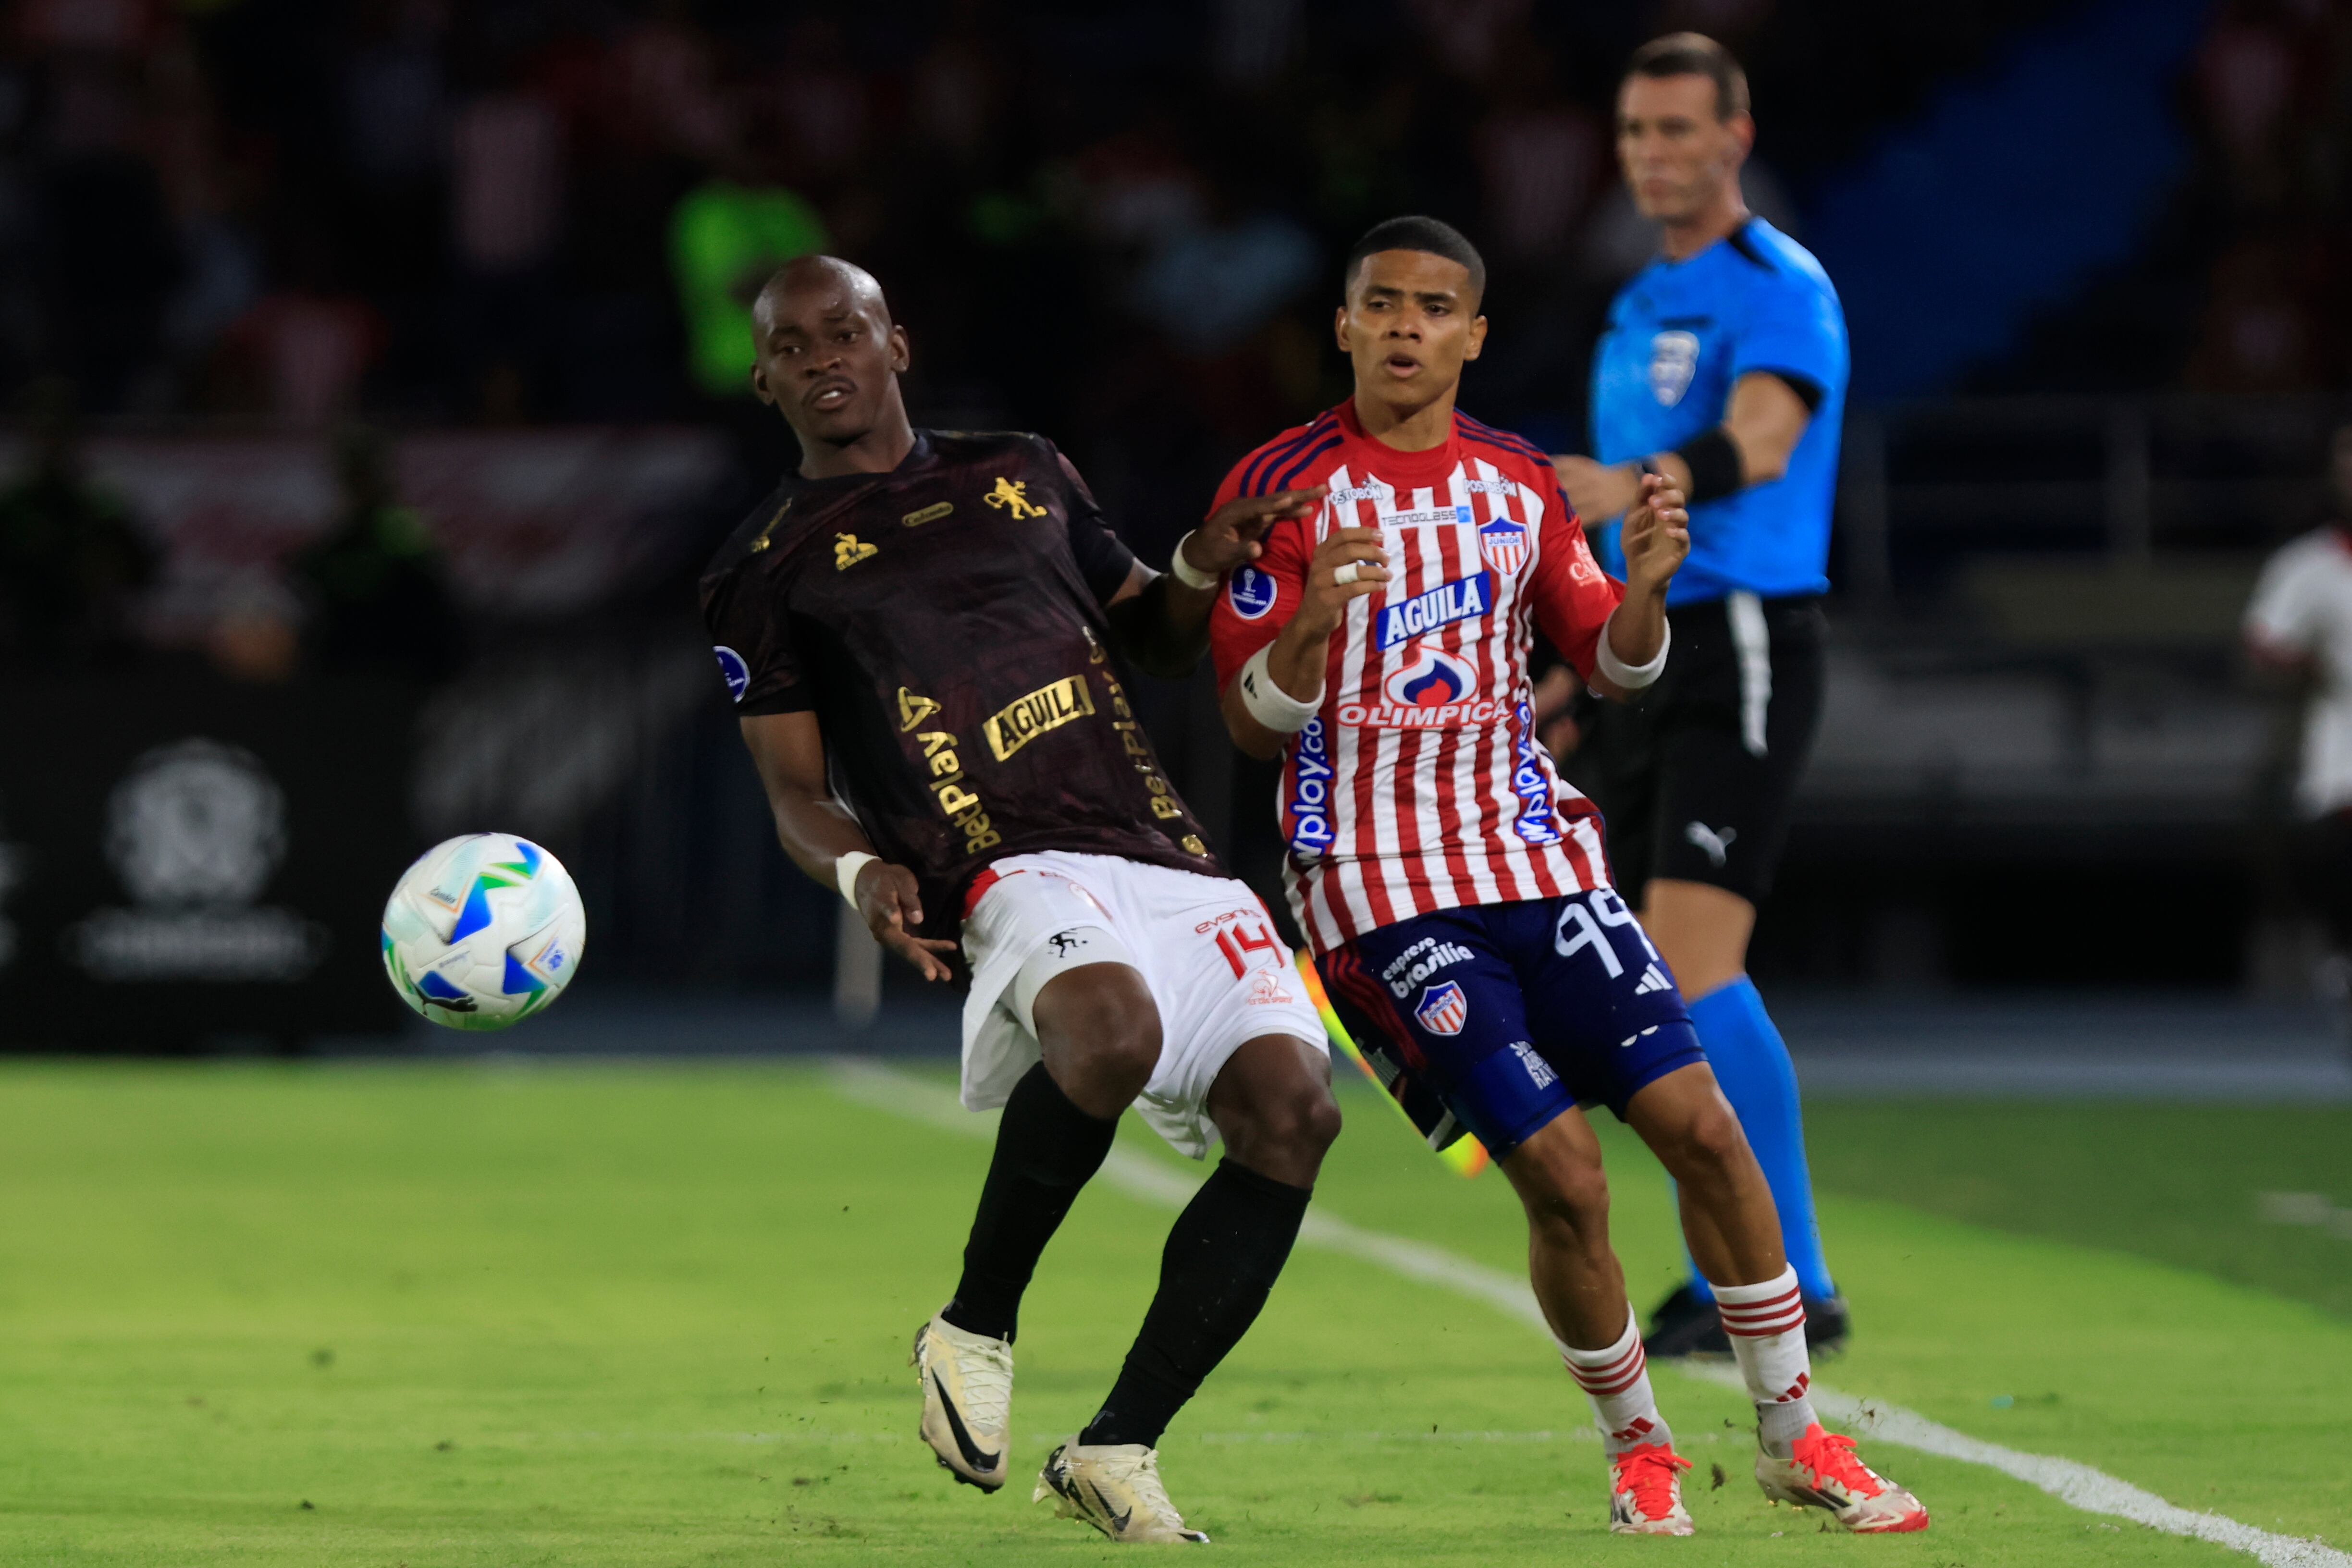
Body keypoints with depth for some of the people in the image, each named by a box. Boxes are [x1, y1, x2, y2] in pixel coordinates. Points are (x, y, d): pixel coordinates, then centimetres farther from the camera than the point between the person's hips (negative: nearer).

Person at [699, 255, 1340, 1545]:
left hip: (1168, 861, 5)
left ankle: (1115, 1450, -7)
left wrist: (1199, 570, 10)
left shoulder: (1022, 474, 25)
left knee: (1291, 1105, -18)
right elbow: (795, 792, 10)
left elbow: (1151, 645, 32)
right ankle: (974, 1329, -16)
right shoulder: (768, 570, 14)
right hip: (1016, 877, -5)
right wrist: (861, 872, -12)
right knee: (1111, 1027, -39)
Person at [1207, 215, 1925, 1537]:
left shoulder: (1520, 484, 9)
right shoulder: (1285, 489, -6)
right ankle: (1637, 1449, 9)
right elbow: (1253, 728, -9)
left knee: (1698, 1121, -5)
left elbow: (1612, 668, 13)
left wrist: (1646, 586, -9)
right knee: (1561, 1170, -13)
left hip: (1534, 848, 5)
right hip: (1382, 880, -4)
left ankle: (1795, 1438, 9)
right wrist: (1316, 622, -29)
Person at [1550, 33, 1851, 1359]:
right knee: (1663, 980, 8)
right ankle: (1732, 1275, 16)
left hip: (1744, 646, -9)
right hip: (1647, 654, 9)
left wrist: (1628, 487, -46)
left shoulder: (1779, 291, -9)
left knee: (1693, 963, -18)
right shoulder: (1641, 306, 18)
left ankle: (1795, 1289, -16)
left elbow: (1756, 444, -28)